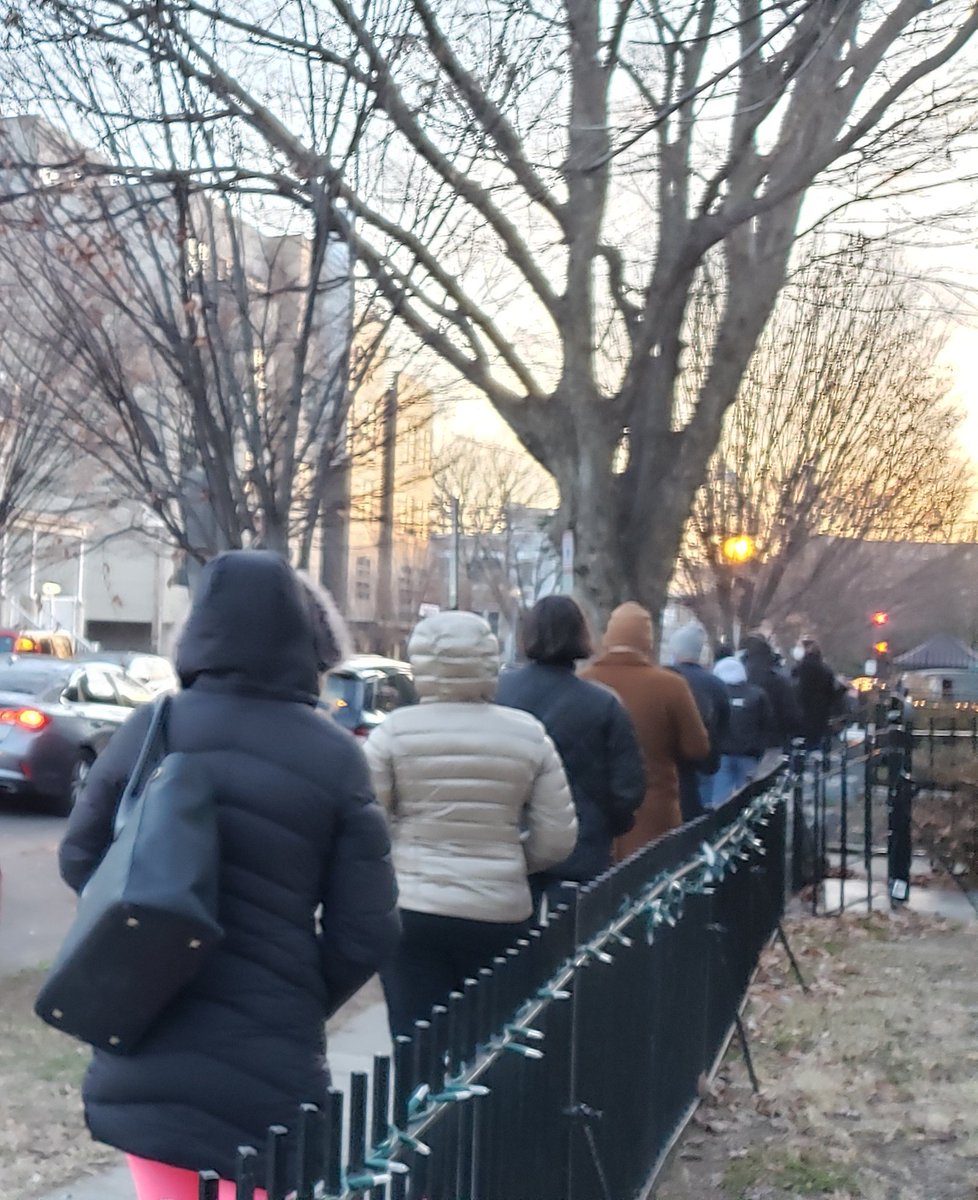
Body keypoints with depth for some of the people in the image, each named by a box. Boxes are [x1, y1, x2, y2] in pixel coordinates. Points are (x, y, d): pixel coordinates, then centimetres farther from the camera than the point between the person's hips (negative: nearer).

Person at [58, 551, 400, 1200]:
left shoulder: (149, 730, -5)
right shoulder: (334, 756, -10)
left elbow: (80, 860, 8)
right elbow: (366, 931, -8)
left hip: (144, 1047, 3)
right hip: (263, 1059, -3)